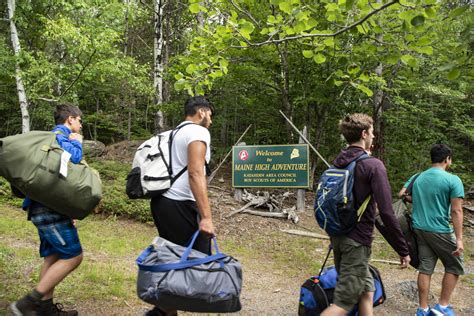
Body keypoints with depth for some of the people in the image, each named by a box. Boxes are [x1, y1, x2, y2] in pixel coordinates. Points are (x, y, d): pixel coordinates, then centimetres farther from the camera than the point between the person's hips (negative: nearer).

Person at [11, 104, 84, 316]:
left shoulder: (52, 137, 23)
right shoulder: (60, 136, -9)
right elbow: (72, 158, -29)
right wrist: (76, 143, -7)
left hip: (45, 206, 11)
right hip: (50, 207, -10)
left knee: (53, 257, 11)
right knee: (73, 256, -10)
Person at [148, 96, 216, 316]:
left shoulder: (175, 133, 22)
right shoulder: (198, 132, -7)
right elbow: (195, 174, -19)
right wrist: (206, 216, -22)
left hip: (161, 201, 10)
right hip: (179, 206, -10)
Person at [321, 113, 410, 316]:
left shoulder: (338, 162, 8)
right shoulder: (373, 165, -15)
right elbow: (386, 213, -19)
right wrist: (403, 249, -11)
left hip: (337, 236, 8)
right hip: (357, 241, -8)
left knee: (366, 291, 20)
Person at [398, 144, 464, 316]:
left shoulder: (417, 177, 5)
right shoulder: (453, 180, -11)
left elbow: (402, 195, 6)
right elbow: (456, 211, -15)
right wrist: (459, 239, -14)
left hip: (419, 229, 6)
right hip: (440, 231, -5)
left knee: (425, 268, 11)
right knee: (455, 266, 13)